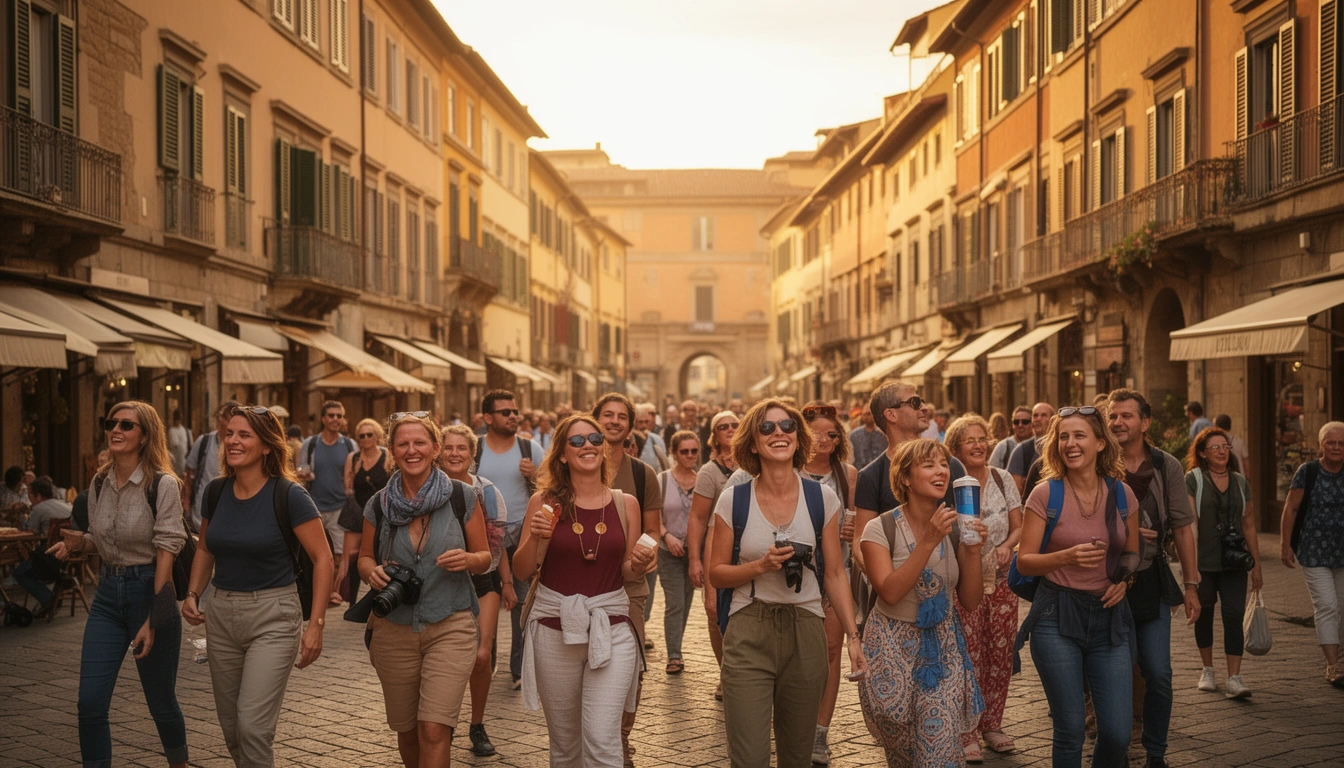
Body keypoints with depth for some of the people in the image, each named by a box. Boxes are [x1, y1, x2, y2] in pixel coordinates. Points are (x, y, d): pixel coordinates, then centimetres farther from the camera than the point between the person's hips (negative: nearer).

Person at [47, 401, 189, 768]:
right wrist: (74, 544, -4)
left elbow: (166, 551, -14)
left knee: (160, 700, 9)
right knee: (90, 703, -2)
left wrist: (153, 621, -17)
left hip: (148, 589, -5)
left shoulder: (162, 484, -13)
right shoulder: (99, 483, 5)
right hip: (107, 592, 5)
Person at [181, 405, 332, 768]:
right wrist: (193, 594, 3)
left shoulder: (288, 494, -14)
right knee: (231, 728, 14)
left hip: (273, 617, -6)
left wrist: (316, 624, -15)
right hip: (221, 615, 6)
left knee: (253, 726, -12)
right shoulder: (216, 491, 2)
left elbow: (322, 558, -11)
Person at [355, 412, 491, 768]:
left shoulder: (463, 497, -4)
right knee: (406, 731, 14)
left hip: (450, 627, -3)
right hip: (393, 629, 3)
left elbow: (484, 558, 4)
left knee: (434, 731, -12)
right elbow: (364, 558, 14)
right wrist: (372, 572, -9)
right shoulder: (378, 505, 2)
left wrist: (468, 559, -19)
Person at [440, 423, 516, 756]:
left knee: (482, 655, -7)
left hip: (483, 582, 1)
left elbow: (497, 541, 9)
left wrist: (507, 583, 8)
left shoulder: (487, 491, 3)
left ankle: (477, 725, 15)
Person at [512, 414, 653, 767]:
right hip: (554, 629, 0)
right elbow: (522, 571, 1)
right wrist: (534, 537, -16)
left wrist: (640, 564, -11)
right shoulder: (545, 502, -1)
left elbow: (628, 574, 11)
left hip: (610, 629, 0)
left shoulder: (625, 504, 3)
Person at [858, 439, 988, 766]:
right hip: (893, 649, -2)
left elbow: (971, 601, 1)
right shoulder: (881, 528, -11)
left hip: (943, 647, 2)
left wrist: (973, 550, -14)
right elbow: (890, 592, -24)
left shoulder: (955, 528, 1)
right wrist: (929, 542, -28)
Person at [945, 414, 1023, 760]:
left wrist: (1007, 546, -11)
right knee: (969, 659, -2)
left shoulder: (1002, 478, 4)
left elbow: (1019, 525, 7)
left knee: (1000, 656, 7)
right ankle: (967, 734, 9)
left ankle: (992, 725, 23)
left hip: (1001, 579, 4)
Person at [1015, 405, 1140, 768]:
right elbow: (1024, 562, -4)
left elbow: (1131, 552, 17)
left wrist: (1125, 578, -3)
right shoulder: (1045, 495, -5)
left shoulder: (1121, 494, 3)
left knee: (1117, 733, 1)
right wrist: (1068, 556, -20)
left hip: (1109, 617, 3)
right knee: (1070, 731, 2)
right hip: (1058, 617, -2)